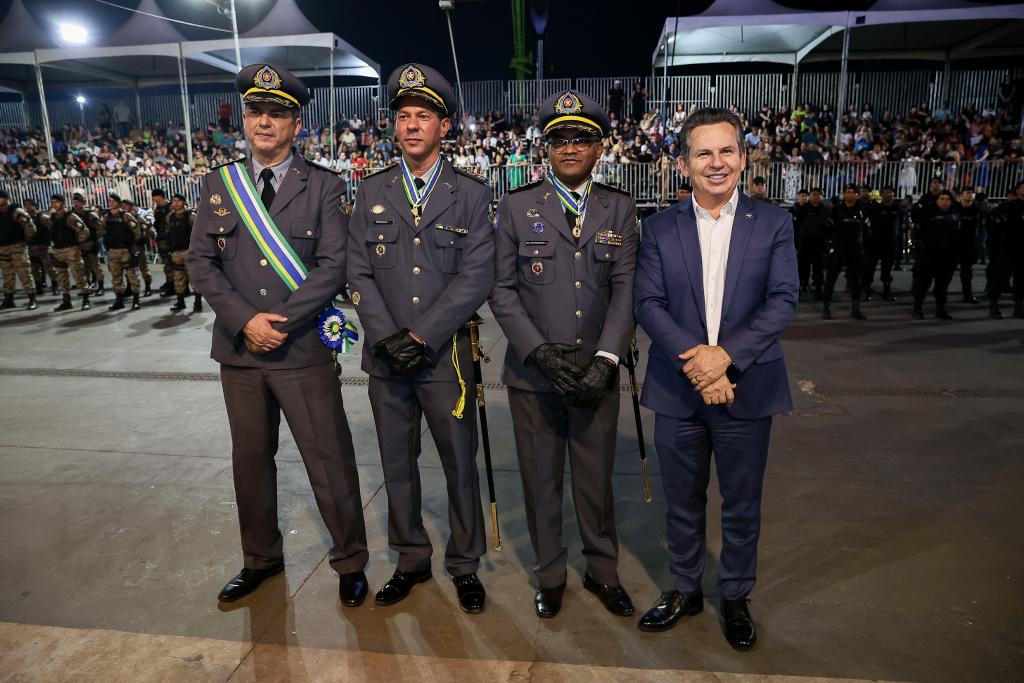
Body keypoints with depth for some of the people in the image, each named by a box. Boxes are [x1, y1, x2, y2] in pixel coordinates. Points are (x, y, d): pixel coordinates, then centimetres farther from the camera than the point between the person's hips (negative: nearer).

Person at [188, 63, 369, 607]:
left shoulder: (323, 186, -1)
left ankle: (349, 562, 22)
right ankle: (261, 559, 36)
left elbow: (333, 264, -9)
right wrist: (245, 321, -11)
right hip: (239, 347, 4)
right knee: (250, 459, 16)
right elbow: (201, 261, 3)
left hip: (303, 349, -3)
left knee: (329, 460, 3)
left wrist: (281, 323, -16)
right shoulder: (217, 183, 8)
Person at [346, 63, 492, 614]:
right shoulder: (371, 192, 7)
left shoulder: (470, 193, -1)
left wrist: (420, 336, -15)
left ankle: (464, 564, 29)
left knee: (460, 464, 8)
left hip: (445, 356, -2)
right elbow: (359, 274, 2)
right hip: (385, 357, 3)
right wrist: (387, 337, -11)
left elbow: (475, 278, -10)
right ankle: (412, 559, 33)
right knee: (397, 464, 14)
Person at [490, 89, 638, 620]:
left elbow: (626, 289, 0)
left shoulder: (620, 208, 6)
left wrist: (606, 358, -12)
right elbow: (502, 289, -2)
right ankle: (550, 574, 32)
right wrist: (542, 352, -12)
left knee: (596, 477, 12)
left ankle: (602, 571, 34)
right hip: (532, 372, -1)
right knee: (541, 479, 11)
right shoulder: (517, 205, 2)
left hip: (596, 372, 1)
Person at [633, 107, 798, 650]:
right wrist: (692, 360, -18)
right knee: (682, 502, 15)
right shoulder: (659, 228, 2)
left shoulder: (773, 223, 1)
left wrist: (727, 354, -20)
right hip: (678, 389, 1)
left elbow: (783, 300, -7)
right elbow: (647, 303, -5)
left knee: (742, 504, 14)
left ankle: (736, 597, 36)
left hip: (746, 389, 0)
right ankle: (684, 590, 36)